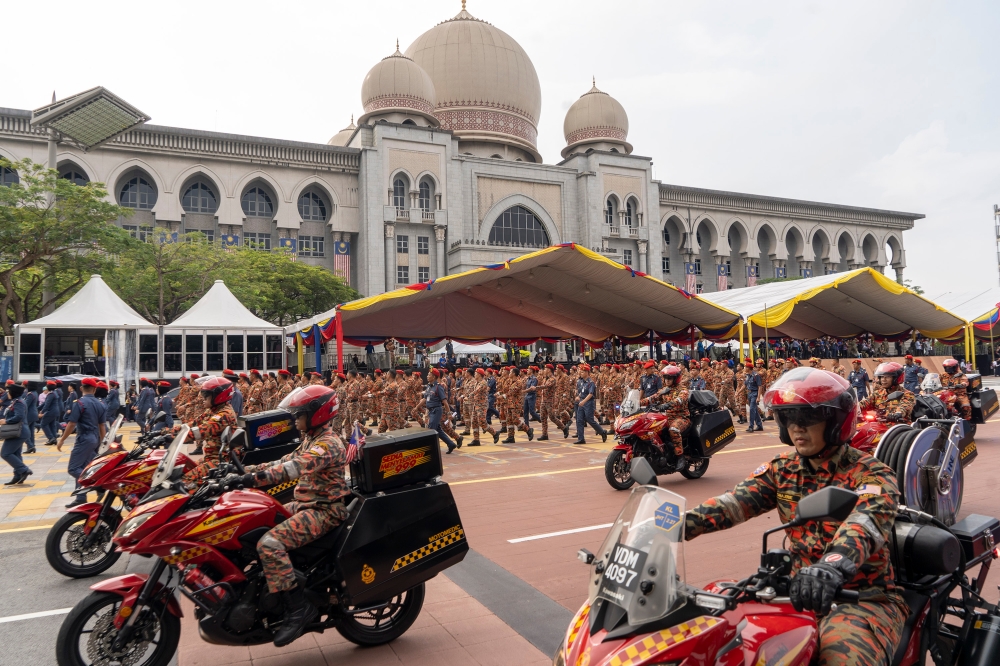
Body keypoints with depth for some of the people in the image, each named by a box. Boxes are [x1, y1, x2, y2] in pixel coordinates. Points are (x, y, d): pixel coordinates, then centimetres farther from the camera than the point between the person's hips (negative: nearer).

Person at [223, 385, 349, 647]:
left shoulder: (328, 444, -18)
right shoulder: (312, 439, 15)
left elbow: (294, 468, -32)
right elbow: (286, 460, 15)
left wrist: (253, 478, -39)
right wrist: (246, 469, 7)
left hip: (325, 510, -11)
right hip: (306, 504, 11)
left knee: (270, 544, -26)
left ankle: (298, 608, -20)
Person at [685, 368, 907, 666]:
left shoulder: (872, 474, -8)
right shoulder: (782, 470, 6)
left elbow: (866, 524, -30)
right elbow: (734, 501, -10)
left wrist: (832, 566, -52)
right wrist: (674, 525, -27)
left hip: (866, 598, -4)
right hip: (802, 594, 5)